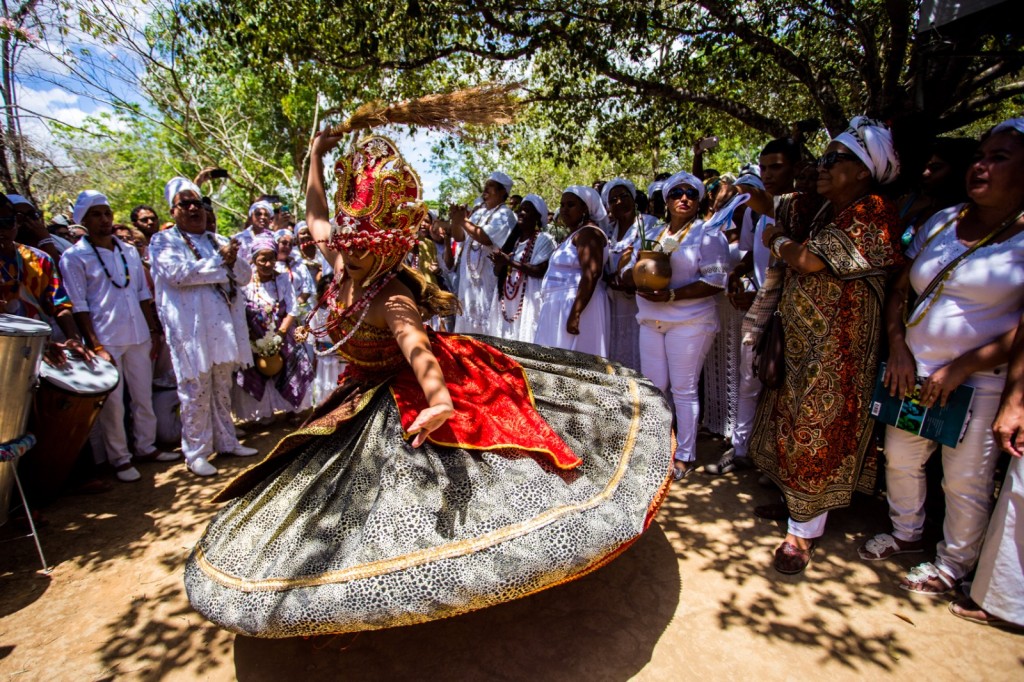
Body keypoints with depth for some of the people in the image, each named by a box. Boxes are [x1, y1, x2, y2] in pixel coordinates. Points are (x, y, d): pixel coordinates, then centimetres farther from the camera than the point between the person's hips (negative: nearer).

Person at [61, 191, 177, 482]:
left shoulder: (129, 251, 11)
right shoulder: (74, 257, -3)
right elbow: (79, 306, -8)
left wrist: (154, 331, 9)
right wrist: (95, 346, -13)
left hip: (139, 337, 4)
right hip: (106, 341, -4)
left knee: (144, 396, 11)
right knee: (112, 403, 2)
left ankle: (146, 447, 25)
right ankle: (119, 459, 15)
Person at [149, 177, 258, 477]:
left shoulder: (218, 241, 19)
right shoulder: (163, 241, 3)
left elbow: (245, 275, 12)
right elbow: (176, 273, -16)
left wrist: (233, 259, -10)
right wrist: (220, 261, -9)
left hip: (224, 324, 5)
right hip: (191, 327, -5)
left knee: (222, 388, 12)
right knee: (196, 391, -2)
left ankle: (225, 441, 23)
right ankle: (196, 453, 7)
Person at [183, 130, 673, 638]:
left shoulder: (392, 298, -33)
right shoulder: (345, 262, -11)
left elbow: (416, 346, -54)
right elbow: (316, 217, 7)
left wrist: (438, 400, -72)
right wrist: (316, 156, 9)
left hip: (409, 394, -8)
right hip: (369, 395, 8)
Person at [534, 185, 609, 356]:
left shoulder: (588, 233, -11)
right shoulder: (573, 234, 20)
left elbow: (591, 275, -23)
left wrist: (575, 314, -28)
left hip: (576, 305, -10)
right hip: (561, 307, 10)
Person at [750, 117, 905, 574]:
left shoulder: (873, 214, -13)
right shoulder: (817, 211, 11)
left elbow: (809, 260, -21)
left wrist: (780, 243, -3)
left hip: (838, 345, -7)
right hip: (797, 338, 7)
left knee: (818, 431, 0)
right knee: (793, 421, 15)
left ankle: (804, 530, 13)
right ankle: (793, 498, 34)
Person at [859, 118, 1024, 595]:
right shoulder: (941, 221, 8)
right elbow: (899, 290, 9)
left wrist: (961, 368, -18)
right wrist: (897, 347, -2)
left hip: (980, 382, -5)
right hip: (914, 371, 5)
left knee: (965, 480, 8)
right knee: (900, 457, 16)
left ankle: (953, 564, 30)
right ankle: (907, 533, 39)